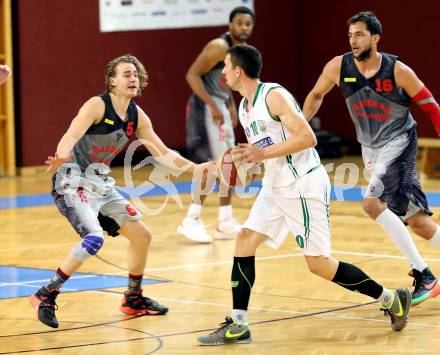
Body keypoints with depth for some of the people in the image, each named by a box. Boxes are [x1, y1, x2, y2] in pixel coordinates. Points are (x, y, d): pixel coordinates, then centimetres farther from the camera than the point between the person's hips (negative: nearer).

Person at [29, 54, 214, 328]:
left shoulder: (137, 116, 5)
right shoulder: (97, 106, -17)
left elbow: (163, 153, 12)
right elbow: (71, 135, -33)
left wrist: (193, 167, -1)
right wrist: (62, 156, -55)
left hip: (101, 185, 8)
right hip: (73, 183, -8)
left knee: (142, 236, 11)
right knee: (94, 239, -28)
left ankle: (133, 300, 30)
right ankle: (46, 296, -18)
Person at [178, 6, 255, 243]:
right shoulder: (219, 47, -19)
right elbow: (192, 75, -23)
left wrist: (231, 106, 11)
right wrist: (212, 106, -26)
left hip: (220, 107, 10)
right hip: (205, 107, -10)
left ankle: (226, 223, 18)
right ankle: (191, 221, -10)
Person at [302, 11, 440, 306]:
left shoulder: (398, 71, -18)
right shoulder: (338, 67, -8)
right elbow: (316, 95, 11)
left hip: (399, 141, -5)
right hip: (370, 148, 5)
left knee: (373, 202, -24)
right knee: (414, 219, 7)